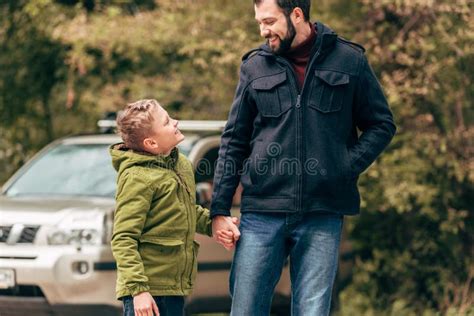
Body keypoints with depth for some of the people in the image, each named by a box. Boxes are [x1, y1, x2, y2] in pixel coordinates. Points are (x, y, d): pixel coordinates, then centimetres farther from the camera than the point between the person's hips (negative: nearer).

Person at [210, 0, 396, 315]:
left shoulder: (349, 60, 3)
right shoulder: (255, 65, 7)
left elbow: (382, 125, 9)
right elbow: (234, 141, 10)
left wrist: (347, 167, -6)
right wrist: (220, 209, 4)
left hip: (322, 217, -1)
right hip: (262, 214, 1)